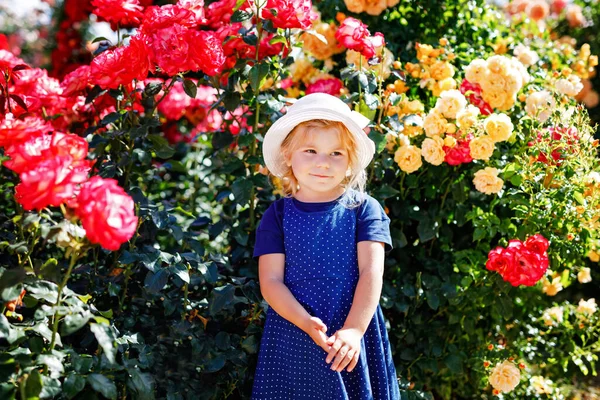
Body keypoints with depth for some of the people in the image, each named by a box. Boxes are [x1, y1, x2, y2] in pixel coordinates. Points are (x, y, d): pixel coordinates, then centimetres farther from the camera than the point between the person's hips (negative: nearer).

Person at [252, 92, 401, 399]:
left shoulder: (364, 209, 0)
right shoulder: (278, 215, 3)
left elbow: (371, 272, -8)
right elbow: (270, 281, -3)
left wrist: (354, 329, -20)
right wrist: (306, 323, -18)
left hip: (353, 339, 0)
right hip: (292, 339, 1)